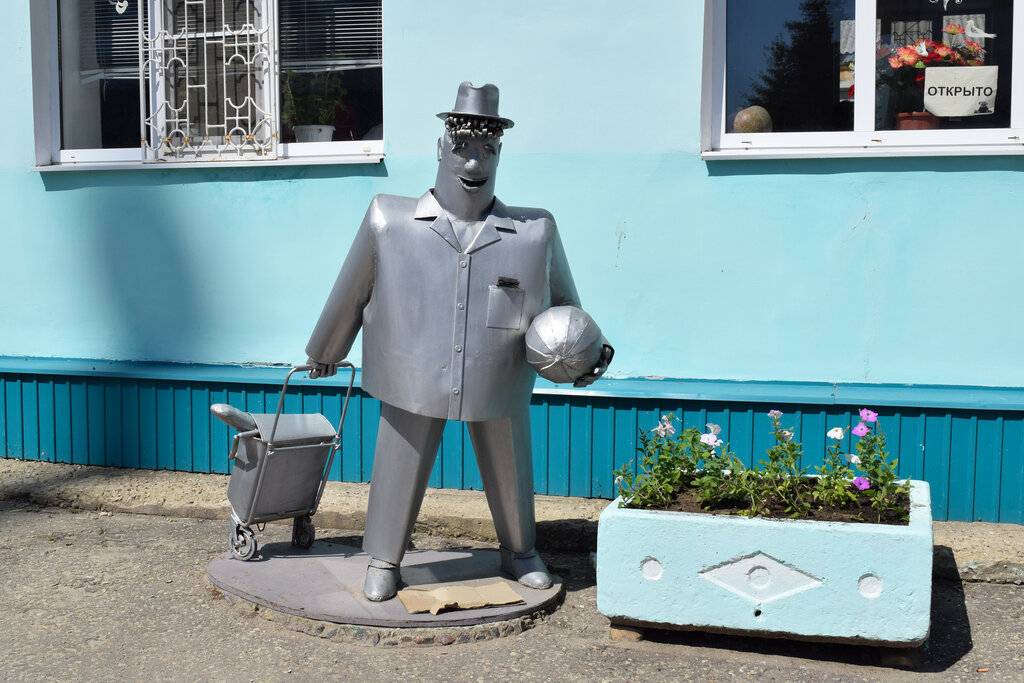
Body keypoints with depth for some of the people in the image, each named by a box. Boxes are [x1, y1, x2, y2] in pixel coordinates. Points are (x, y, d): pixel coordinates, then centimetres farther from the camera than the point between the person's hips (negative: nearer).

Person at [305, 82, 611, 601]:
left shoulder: (534, 233, -4)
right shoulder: (390, 222, -6)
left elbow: (562, 301, 10)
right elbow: (351, 293, 5)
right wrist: (324, 350, 15)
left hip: (499, 382, 2)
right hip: (412, 378, -1)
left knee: (509, 472, 17)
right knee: (398, 470, 10)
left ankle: (518, 552, 41)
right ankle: (384, 561, 31)